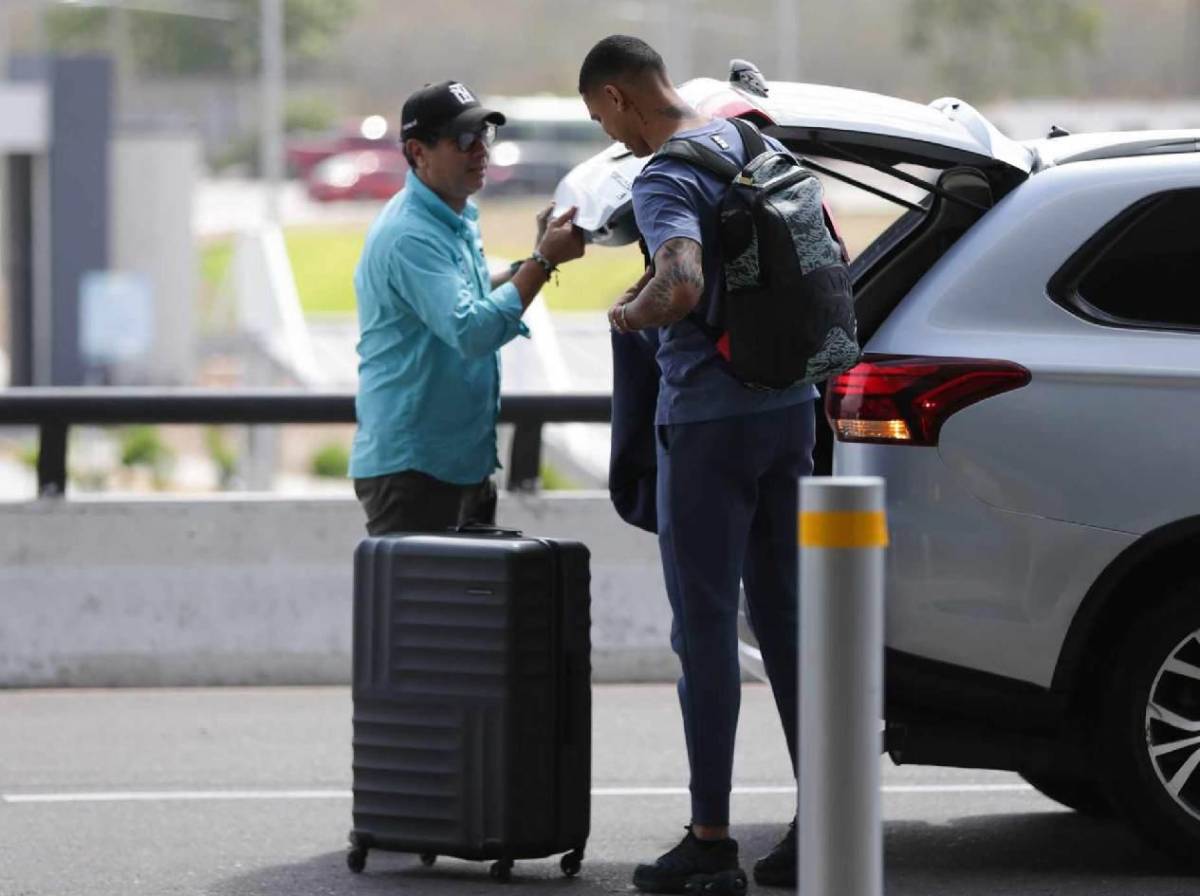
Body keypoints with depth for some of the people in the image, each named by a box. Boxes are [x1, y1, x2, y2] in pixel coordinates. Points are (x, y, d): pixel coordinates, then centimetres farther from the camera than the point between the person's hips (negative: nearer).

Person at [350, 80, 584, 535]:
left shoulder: (458, 219, 11)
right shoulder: (410, 235, -21)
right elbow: (471, 332, -29)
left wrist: (533, 262, 14)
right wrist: (543, 262, -26)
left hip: (464, 459, 10)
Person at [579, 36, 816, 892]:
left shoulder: (665, 180, -17)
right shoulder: (748, 139, 10)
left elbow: (684, 286, -34)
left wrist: (629, 313, -15)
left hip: (709, 417, -8)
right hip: (790, 405, 8)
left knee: (705, 624, -3)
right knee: (785, 615, 11)